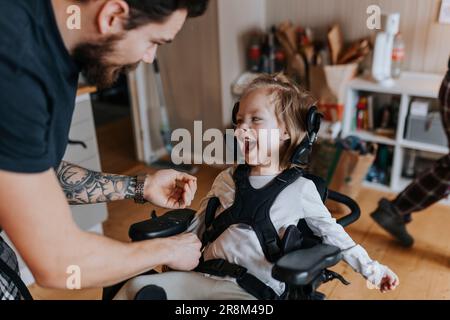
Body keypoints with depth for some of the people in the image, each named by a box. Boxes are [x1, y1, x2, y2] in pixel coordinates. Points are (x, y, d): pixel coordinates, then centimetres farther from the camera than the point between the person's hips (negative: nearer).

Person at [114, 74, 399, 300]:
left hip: (253, 290, -4)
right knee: (138, 286, -16)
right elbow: (195, 227, 19)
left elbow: (332, 233, 12)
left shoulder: (300, 189, 1)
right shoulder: (227, 179, 11)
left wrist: (371, 269, 11)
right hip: (204, 276, 4)